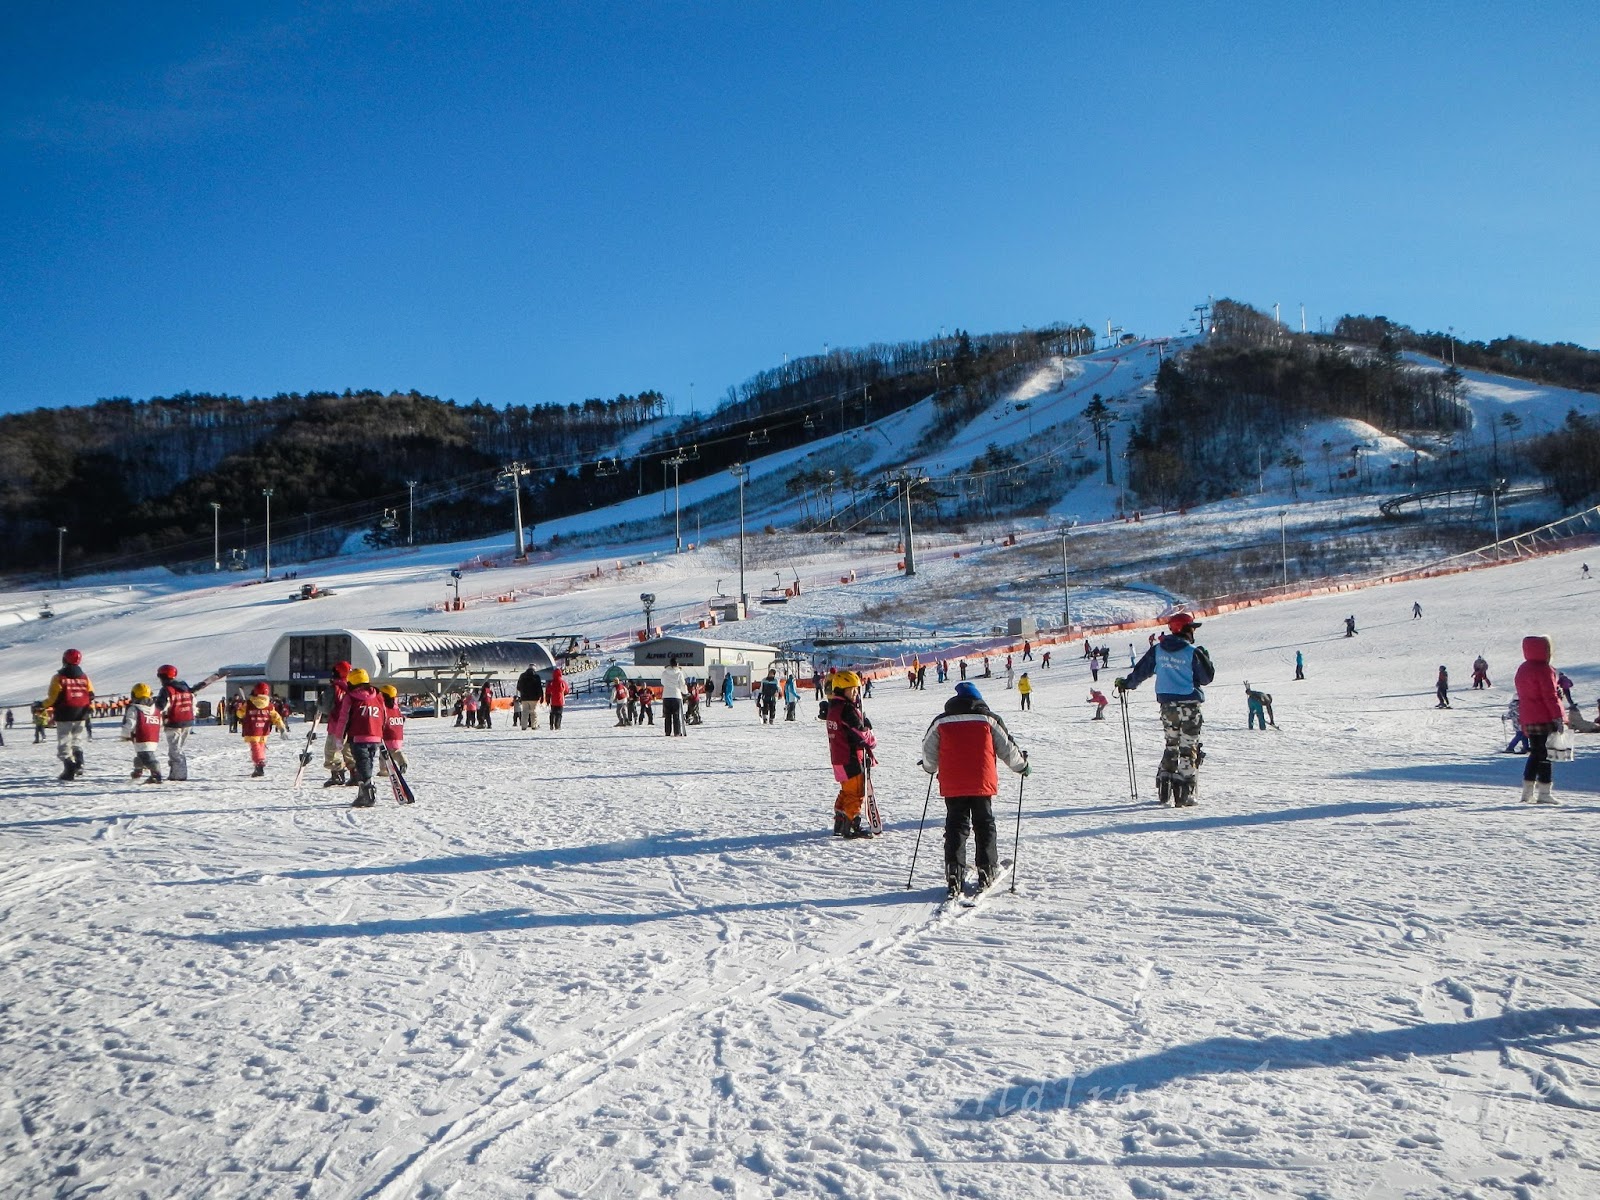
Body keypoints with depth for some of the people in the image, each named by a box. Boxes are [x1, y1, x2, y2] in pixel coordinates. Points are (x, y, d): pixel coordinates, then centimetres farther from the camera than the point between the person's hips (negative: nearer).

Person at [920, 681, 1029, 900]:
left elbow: (929, 752, 11)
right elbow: (1007, 748, 7)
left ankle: (953, 877, -3)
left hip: (952, 787, 1)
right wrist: (1023, 765, 24)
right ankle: (986, 872, 14)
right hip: (982, 784, -1)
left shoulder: (940, 722, 2)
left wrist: (930, 767, 33)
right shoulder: (989, 720, 0)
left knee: (955, 828, 6)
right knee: (984, 826, 13)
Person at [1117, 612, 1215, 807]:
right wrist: (1205, 660, 10)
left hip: (1167, 704, 5)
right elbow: (1206, 678, -7)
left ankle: (1165, 790, 14)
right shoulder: (1192, 652, -12)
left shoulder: (1158, 650, 3)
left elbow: (1141, 670, 12)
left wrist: (1126, 684, 29)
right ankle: (1184, 794, -1)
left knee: (1170, 746, 17)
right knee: (1188, 749, 2)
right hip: (1189, 705, -5)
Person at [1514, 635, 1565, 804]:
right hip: (1545, 719, -8)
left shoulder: (1522, 670, 13)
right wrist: (1558, 717, -14)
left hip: (1528, 720, 8)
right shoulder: (1544, 670, -13)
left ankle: (1527, 792, 11)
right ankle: (1544, 792, -3)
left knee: (1536, 753, 14)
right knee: (1545, 754, -3)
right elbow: (1550, 696, -17)